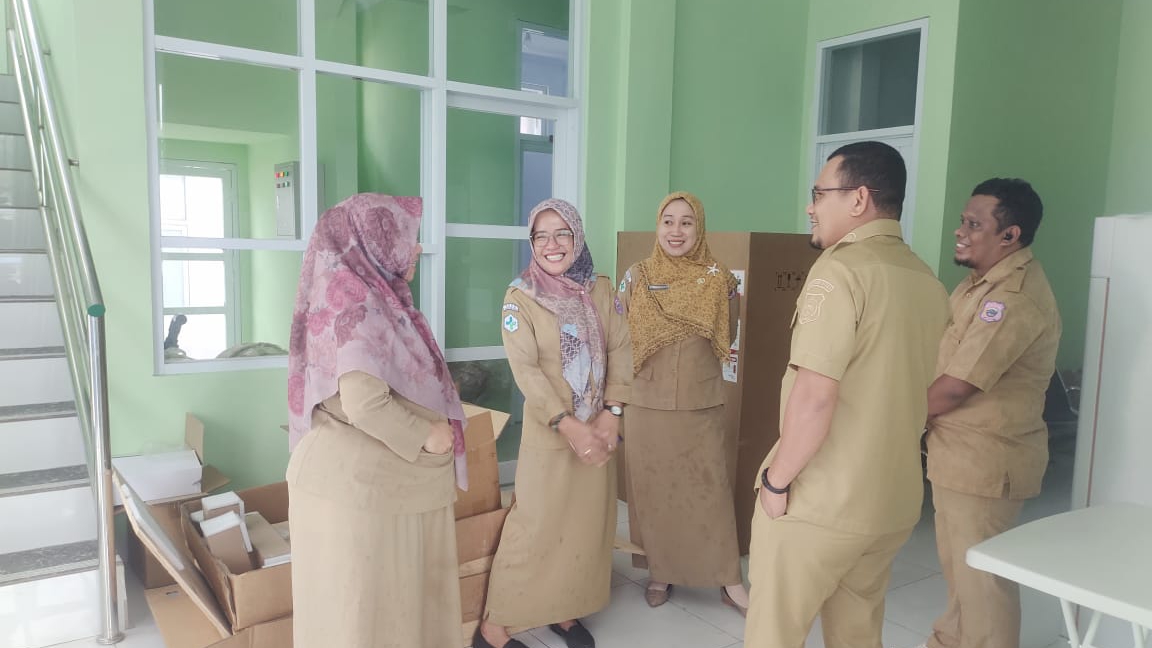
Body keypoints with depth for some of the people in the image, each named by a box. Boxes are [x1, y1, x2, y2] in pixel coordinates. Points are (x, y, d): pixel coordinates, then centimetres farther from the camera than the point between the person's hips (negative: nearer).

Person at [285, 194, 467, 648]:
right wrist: (424, 436, -14)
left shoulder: (371, 297, 10)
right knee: (360, 600, 6)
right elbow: (364, 402, -28)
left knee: (387, 591, 19)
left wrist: (428, 431, 8)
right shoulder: (358, 305, -19)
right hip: (357, 479, -9)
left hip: (374, 474, 9)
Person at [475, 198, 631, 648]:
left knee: (588, 524, 11)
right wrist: (569, 425, -21)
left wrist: (611, 414, -11)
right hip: (549, 434, -4)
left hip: (599, 430, 4)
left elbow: (620, 352, 2)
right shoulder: (519, 298, -8)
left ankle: (565, 611, 28)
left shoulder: (603, 291, 5)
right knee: (536, 527, -1)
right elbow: (526, 371, -15)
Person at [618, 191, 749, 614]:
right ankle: (660, 573, 27)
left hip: (703, 406, 0)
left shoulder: (719, 280, -3)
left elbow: (726, 341, 8)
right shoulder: (636, 277, -1)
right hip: (648, 406, 1)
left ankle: (731, 582, 16)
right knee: (653, 492, 10)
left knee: (712, 492, 4)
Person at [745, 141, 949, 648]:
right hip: (895, 499, 7)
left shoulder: (840, 270, -18)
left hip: (818, 502, -7)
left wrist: (777, 479, -13)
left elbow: (814, 397, -24)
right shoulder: (928, 282, 7)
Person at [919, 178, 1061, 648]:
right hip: (959, 449, 10)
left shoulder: (1016, 299, -24)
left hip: (986, 458, -10)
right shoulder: (983, 281, 9)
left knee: (981, 572, 5)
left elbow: (955, 388, -24)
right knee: (957, 564, 23)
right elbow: (943, 361, 15)